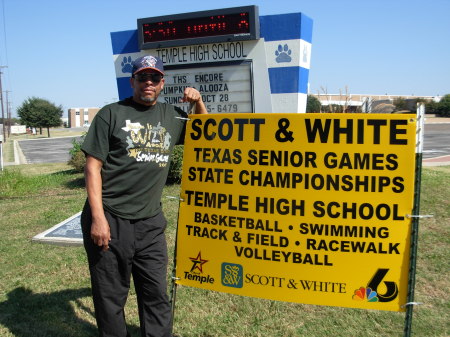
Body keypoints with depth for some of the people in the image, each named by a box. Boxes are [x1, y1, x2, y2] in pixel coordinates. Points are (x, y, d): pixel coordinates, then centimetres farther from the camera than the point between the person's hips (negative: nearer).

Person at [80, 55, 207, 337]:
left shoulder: (172, 116, 11)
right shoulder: (112, 114, -1)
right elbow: (93, 166, -5)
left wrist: (199, 103, 6)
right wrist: (98, 217, -13)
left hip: (151, 223, 4)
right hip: (111, 220, -3)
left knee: (157, 295, 10)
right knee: (111, 297, 7)